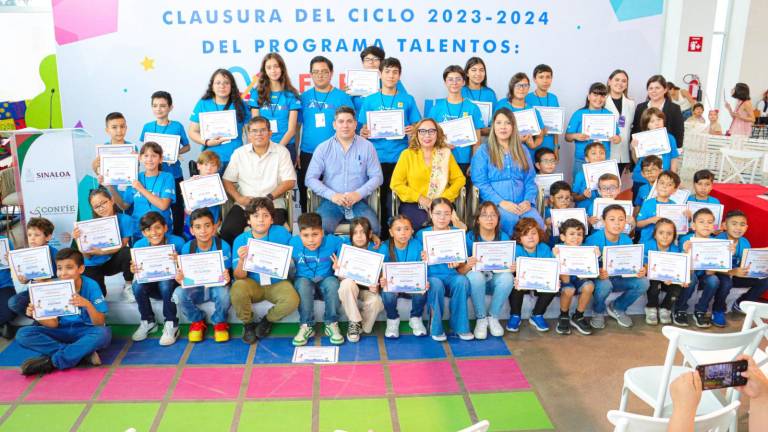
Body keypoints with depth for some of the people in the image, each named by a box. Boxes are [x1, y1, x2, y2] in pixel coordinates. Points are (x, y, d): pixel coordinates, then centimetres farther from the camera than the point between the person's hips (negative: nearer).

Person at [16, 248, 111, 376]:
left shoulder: (91, 286, -16)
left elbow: (100, 323, -20)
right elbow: (54, 323, -5)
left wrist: (88, 305, -38)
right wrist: (36, 315, -24)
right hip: (62, 332, 4)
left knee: (103, 333, -36)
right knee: (23, 334, -16)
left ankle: (51, 362, -23)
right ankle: (83, 354, -24)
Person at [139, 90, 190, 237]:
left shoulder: (177, 126, -5)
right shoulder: (147, 127, 1)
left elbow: (187, 146, 4)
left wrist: (176, 152, -15)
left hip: (174, 174, -1)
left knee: (177, 207, 8)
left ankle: (178, 236, 22)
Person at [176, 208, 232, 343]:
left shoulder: (223, 246, -15)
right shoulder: (187, 248, -10)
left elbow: (225, 274, -12)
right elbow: (185, 276, -5)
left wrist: (226, 279, -37)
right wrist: (180, 279, -30)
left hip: (216, 287, -2)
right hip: (196, 288, 2)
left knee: (224, 292, -35)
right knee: (180, 294, -28)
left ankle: (220, 323, 0)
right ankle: (197, 321, 4)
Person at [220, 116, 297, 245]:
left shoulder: (281, 152, 4)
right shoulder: (239, 153, 10)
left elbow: (289, 181, -2)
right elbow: (227, 180, 10)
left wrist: (268, 198, -12)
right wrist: (239, 198, -8)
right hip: (244, 204, 2)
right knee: (227, 231, -22)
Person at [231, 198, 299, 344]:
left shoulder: (281, 233, -6)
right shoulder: (240, 240, -6)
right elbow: (239, 277, -8)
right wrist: (241, 260, -27)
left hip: (277, 284, 0)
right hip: (252, 284, 0)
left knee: (292, 300, -28)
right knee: (237, 288, -31)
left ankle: (267, 320, 6)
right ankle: (248, 323, 0)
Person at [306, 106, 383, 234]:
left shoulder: (367, 146, 6)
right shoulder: (323, 148, 6)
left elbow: (377, 177, 5)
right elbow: (311, 178, 2)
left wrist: (359, 194, -12)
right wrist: (332, 195, -12)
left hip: (358, 202, 0)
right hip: (331, 201, 0)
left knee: (373, 228, -27)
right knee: (320, 229, -29)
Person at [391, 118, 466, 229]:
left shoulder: (445, 153, 13)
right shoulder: (407, 154, 8)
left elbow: (459, 179, 9)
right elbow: (396, 184, 2)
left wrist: (444, 198, -6)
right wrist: (419, 198, -8)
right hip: (413, 205, -1)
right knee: (419, 223, -31)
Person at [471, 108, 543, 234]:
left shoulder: (522, 150, 21)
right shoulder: (483, 151, 8)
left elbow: (530, 180, 16)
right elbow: (480, 182, -3)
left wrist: (528, 201, -5)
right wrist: (501, 202, -15)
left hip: (521, 205, 3)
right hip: (495, 204, -3)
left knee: (537, 221, -30)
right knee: (510, 220, -36)